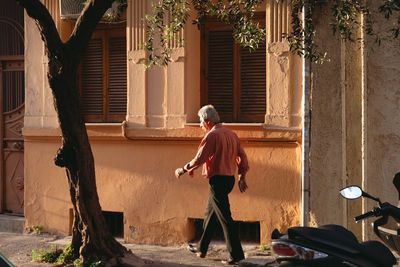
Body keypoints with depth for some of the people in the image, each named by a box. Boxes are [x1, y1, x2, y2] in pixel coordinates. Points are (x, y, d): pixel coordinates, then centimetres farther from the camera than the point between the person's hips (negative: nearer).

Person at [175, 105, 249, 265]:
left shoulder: (211, 136, -14)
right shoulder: (231, 134, 12)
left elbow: (199, 159, -15)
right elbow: (242, 156, 14)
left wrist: (183, 170, -1)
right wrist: (242, 177, 18)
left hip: (218, 180, -9)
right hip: (229, 179, 9)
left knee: (225, 218, -7)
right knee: (210, 214, 19)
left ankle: (236, 254, -7)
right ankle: (201, 249, 29)